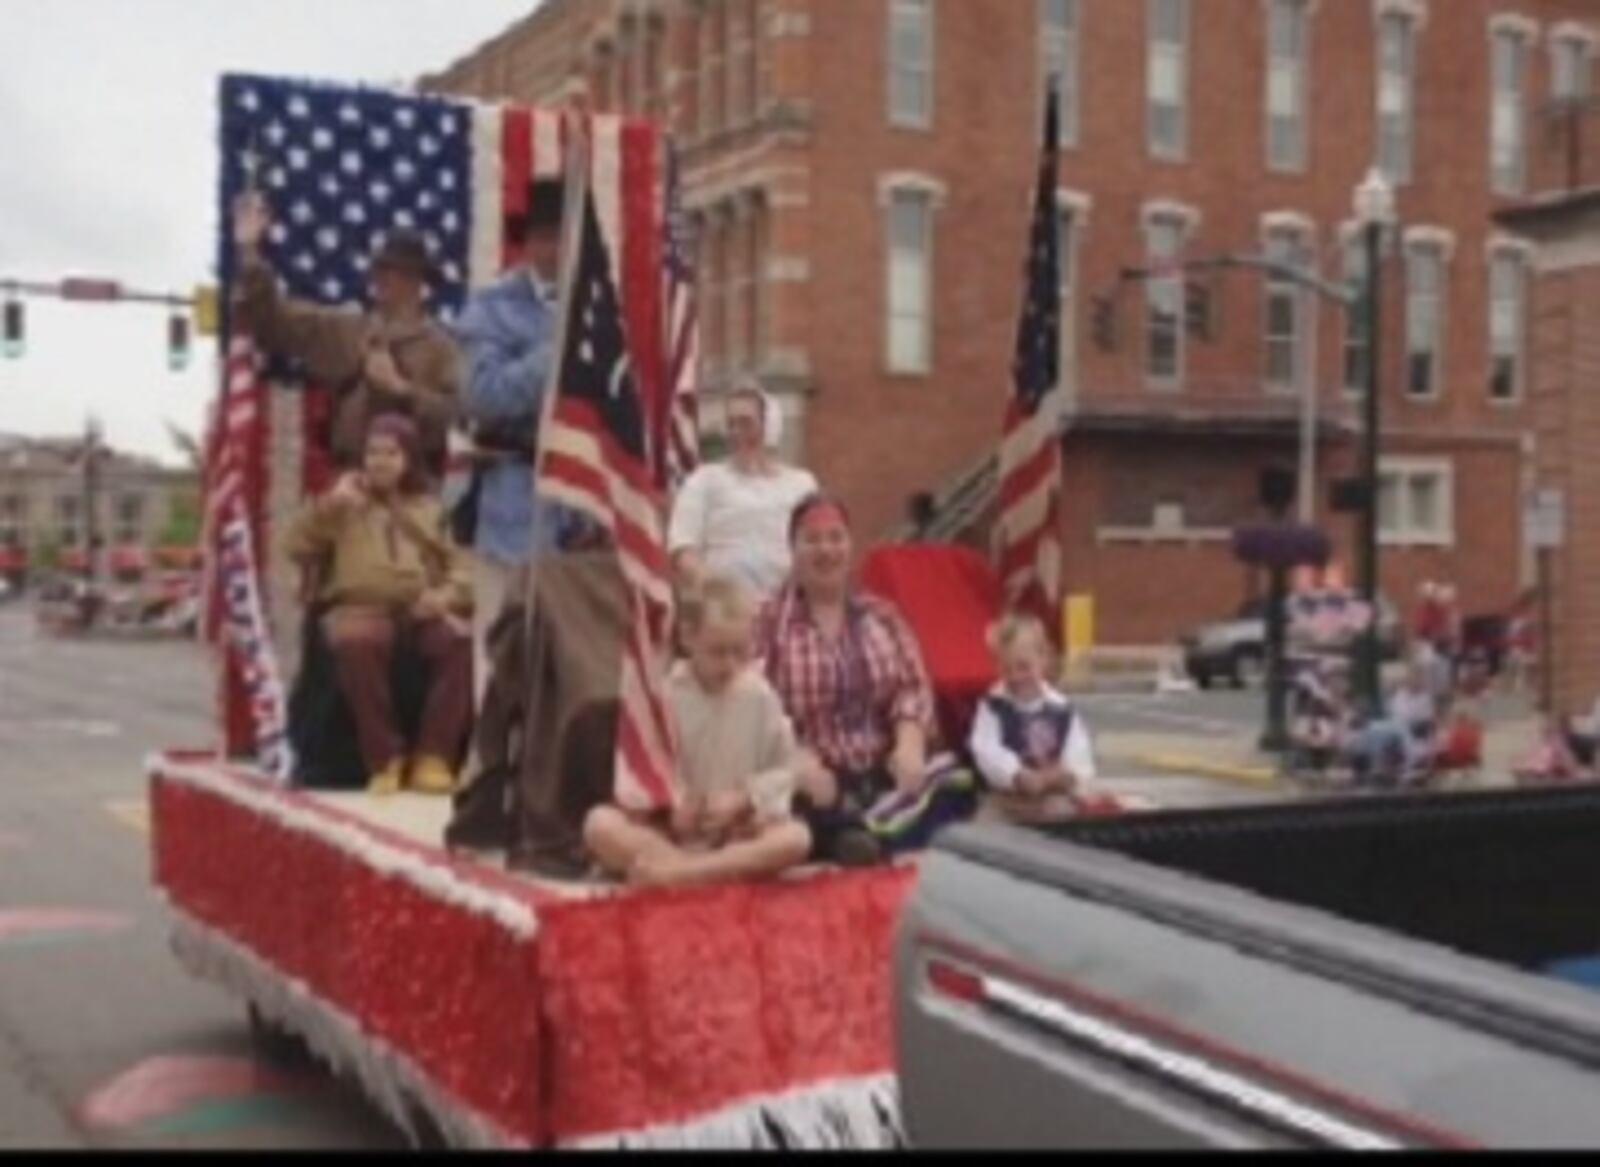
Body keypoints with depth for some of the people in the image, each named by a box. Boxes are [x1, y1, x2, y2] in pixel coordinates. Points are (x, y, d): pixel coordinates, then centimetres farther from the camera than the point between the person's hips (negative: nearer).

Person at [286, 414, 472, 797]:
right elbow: (299, 550, 9)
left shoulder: (429, 508, 23)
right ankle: (385, 759, -29)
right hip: (360, 605, -1)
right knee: (357, 643, -39)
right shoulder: (345, 501, 19)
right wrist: (330, 505, -5)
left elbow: (459, 566, 17)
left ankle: (434, 757, -28)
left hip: (421, 608, 2)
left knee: (462, 641, -32)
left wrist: (447, 594, -5)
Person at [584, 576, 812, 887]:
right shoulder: (667, 693, -3)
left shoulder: (759, 696, -1)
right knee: (600, 823, -25)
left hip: (739, 830, 0)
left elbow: (785, 770, 2)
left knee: (796, 837, -31)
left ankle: (675, 872, -37)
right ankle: (722, 870, -35)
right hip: (673, 829, 0)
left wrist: (743, 800, -13)